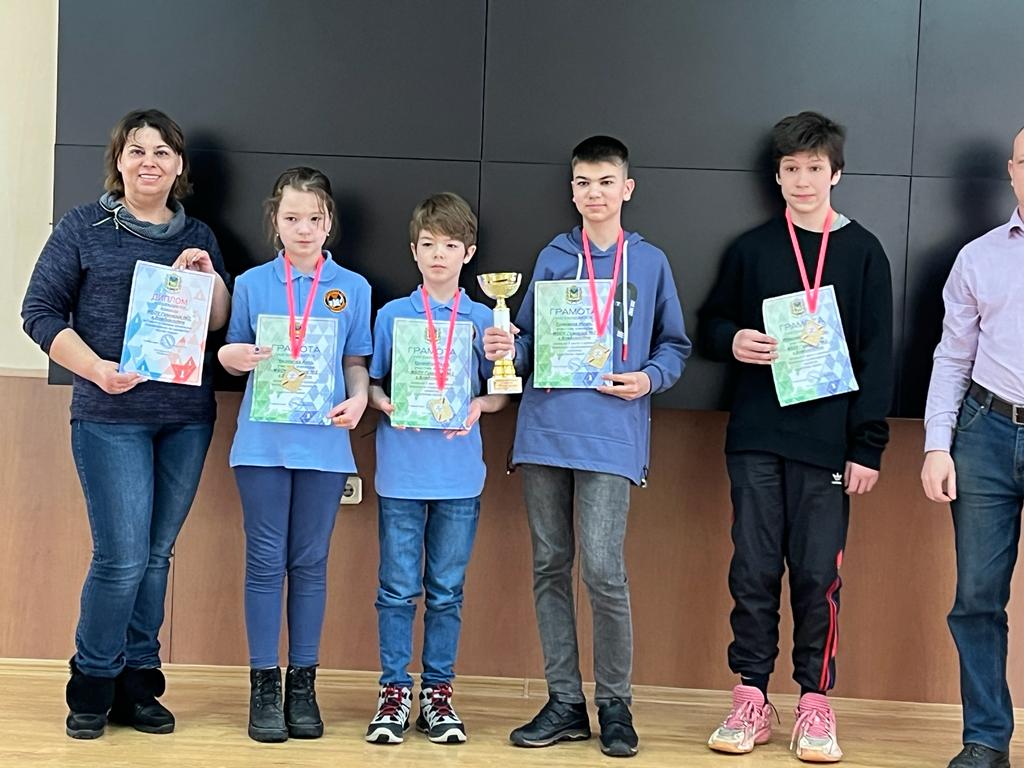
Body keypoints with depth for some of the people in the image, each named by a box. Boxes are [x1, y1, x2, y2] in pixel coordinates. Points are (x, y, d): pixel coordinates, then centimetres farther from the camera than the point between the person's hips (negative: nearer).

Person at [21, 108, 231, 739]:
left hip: (187, 416, 4)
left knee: (158, 553, 8)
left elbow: (223, 325, 12)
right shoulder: (83, 227, 2)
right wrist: (97, 368, -14)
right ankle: (93, 684, 12)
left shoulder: (198, 237, 13)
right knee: (123, 558, -8)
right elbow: (41, 311, -1)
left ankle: (136, 684, 21)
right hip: (111, 416, -4)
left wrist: (209, 277, -7)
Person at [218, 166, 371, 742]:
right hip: (264, 439, 0)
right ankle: (264, 685, 12)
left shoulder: (353, 288, 5)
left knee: (311, 562, 6)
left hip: (324, 442, 0)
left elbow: (356, 361, 8)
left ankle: (303, 684, 16)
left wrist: (359, 398, -12)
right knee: (266, 560, 3)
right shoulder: (252, 284, 4)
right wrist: (233, 357, -13)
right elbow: (235, 357, 10)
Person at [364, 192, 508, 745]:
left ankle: (438, 690, 18)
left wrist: (479, 406, -12)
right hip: (402, 471, -1)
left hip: (459, 475, 1)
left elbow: (501, 393, 8)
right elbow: (371, 383, 8)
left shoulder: (483, 320, 5)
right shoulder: (391, 315, 4)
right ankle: (394, 689, 14)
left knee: (447, 590, 8)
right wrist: (388, 405, -12)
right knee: (398, 588, 3)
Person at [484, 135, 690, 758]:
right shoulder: (553, 258, 11)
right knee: (550, 566, 7)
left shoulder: (651, 262, 8)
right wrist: (507, 349, -7)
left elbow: (675, 346, 12)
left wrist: (648, 379, -7)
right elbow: (530, 342, 14)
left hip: (611, 436, -3)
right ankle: (565, 702, 18)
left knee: (603, 570, -11)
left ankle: (615, 705, 7)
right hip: (545, 429, 3)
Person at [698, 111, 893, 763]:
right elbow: (710, 326, 16)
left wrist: (868, 447, -4)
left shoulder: (863, 251, 5)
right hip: (756, 438, 1)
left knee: (818, 575, 1)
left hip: (828, 442, -1)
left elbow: (878, 357, 2)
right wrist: (733, 341, -9)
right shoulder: (751, 249, 9)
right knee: (754, 571, 3)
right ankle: (752, 698, 13)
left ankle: (815, 704, 12)